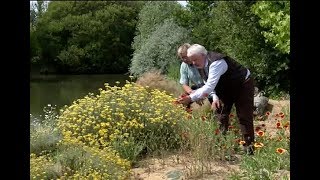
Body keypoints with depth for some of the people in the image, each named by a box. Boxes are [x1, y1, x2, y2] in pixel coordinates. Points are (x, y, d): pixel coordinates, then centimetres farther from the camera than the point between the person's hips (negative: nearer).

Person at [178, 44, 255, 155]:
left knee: (244, 117, -9)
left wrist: (190, 98, -48)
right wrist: (215, 98, -12)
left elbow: (209, 87, -45)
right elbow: (210, 84, 4)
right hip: (226, 89, 9)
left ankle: (249, 148, 0)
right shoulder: (201, 65, -8)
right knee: (220, 114, 6)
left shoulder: (216, 63, -37)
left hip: (243, 85, -9)